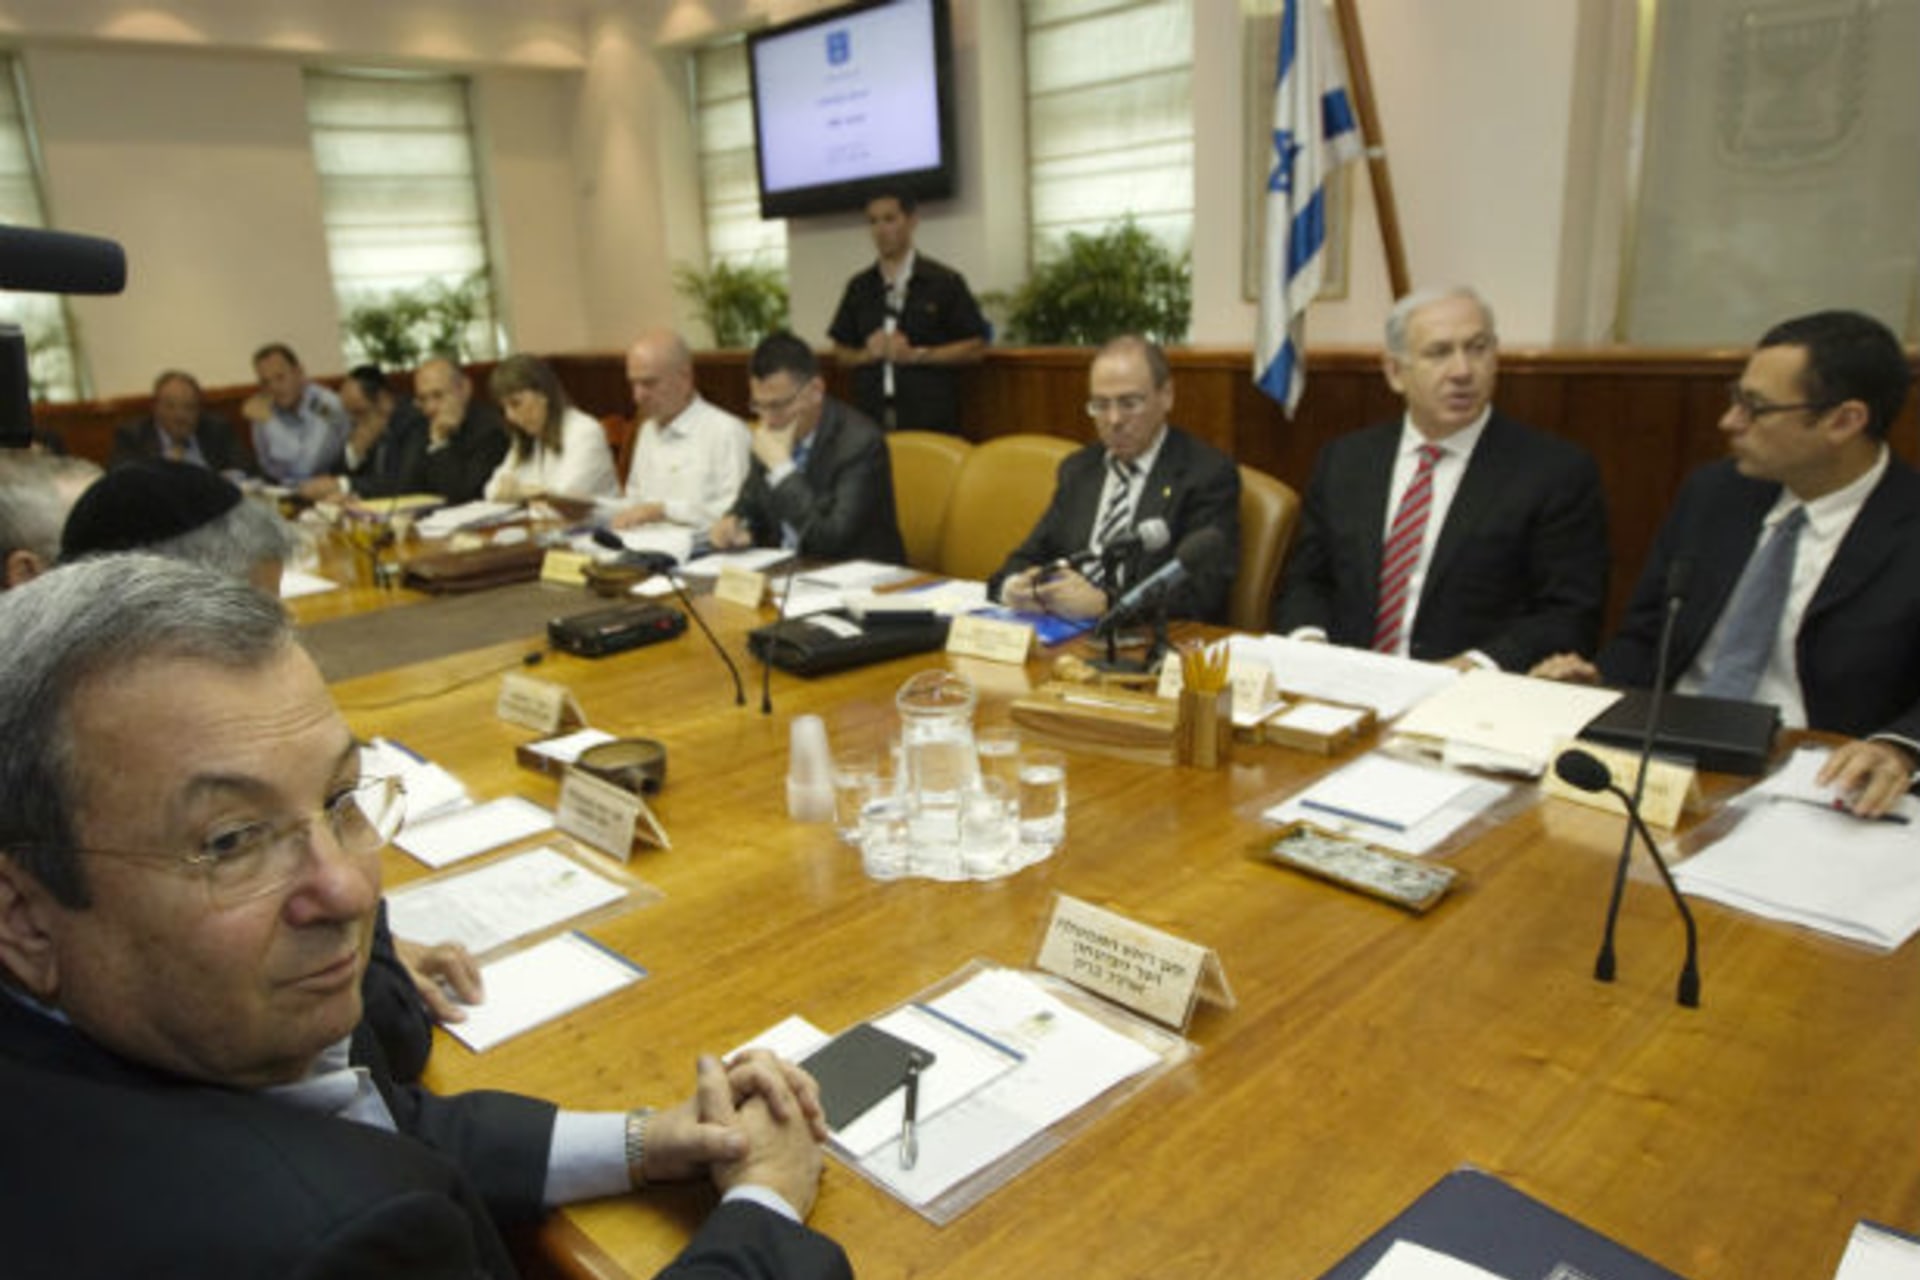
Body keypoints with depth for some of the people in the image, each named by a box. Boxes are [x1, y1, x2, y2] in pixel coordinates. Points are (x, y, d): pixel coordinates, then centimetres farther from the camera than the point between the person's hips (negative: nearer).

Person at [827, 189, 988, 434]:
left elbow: (975, 347, -2)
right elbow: (841, 352, 18)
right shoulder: (859, 288, 14)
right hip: (872, 420, 3)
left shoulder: (944, 282, 2)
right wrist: (867, 354, -4)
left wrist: (916, 355, -11)